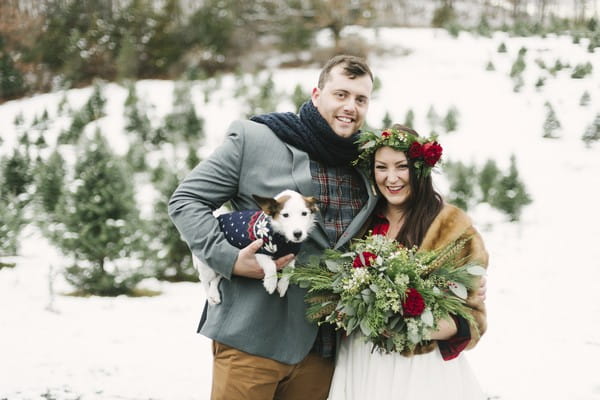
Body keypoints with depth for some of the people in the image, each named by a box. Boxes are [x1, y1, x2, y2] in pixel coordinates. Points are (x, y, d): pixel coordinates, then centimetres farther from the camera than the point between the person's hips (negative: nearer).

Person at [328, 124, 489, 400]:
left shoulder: (453, 227, -5)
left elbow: (473, 316, -6)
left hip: (423, 369, -4)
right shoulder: (363, 224, 7)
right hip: (360, 365, 4)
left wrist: (440, 328, -25)